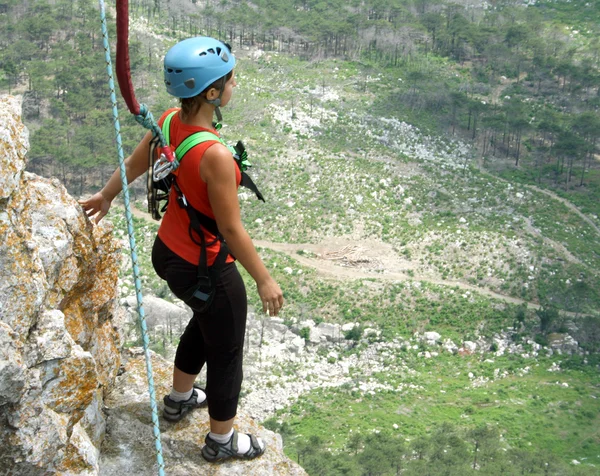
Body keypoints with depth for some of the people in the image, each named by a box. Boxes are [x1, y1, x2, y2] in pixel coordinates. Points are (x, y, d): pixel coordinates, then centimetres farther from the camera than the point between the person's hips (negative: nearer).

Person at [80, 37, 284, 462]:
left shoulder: (168, 121, -9)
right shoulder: (215, 155, -34)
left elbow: (132, 164, 9)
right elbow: (231, 230, -25)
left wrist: (105, 196, 29)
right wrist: (265, 280, -11)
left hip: (167, 251, 8)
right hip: (205, 271, -8)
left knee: (206, 322, 35)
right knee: (227, 353, 16)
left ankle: (180, 397, 57)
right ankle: (222, 441, 40)